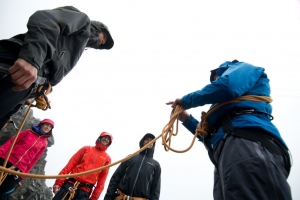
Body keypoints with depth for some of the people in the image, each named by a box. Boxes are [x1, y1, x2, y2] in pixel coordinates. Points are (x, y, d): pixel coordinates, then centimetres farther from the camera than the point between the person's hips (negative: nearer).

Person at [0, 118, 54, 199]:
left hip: (19, 169, 0)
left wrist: (23, 173, 5)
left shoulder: (44, 143, 8)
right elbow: (11, 142, 5)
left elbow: (33, 160, 8)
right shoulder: (28, 132, 8)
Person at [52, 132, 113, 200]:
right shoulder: (87, 149, 10)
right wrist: (59, 182, -2)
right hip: (71, 184, 1)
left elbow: (102, 180, 5)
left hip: (85, 191, -1)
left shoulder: (107, 158, 7)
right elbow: (70, 165, 5)